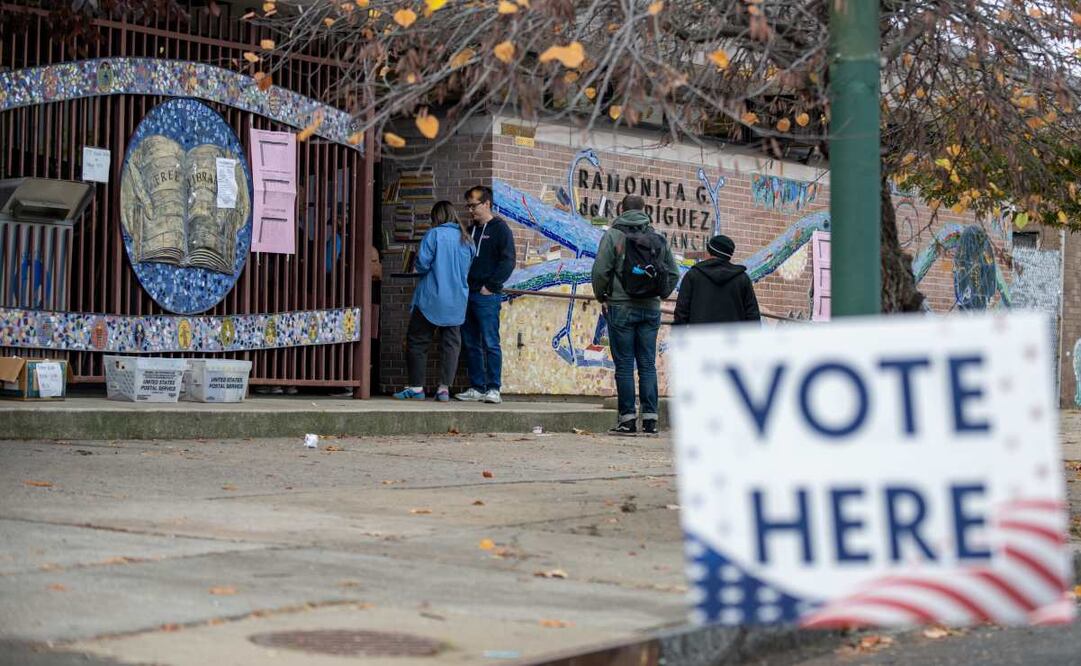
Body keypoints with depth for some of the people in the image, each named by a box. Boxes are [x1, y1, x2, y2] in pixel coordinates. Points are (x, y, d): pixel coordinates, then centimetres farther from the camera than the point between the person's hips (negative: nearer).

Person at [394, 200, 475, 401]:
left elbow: (422, 264, -14)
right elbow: (469, 269, 13)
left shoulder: (434, 234, -10)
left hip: (431, 299, -5)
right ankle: (444, 388, 1)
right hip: (457, 301, 5)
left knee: (417, 341, 5)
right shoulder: (466, 239, 7)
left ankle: (416, 387, 4)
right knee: (451, 343, 7)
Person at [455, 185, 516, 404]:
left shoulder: (500, 229, -3)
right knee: (470, 344, 8)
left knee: (490, 343, -8)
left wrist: (489, 286, -13)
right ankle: (477, 388, 13)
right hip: (468, 294, 8)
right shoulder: (470, 230, 19)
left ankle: (493, 388, -6)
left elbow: (508, 262, -10)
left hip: (487, 296, -8)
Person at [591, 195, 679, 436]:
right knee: (648, 364, 7)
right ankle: (650, 419, 4)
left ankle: (627, 419, -2)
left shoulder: (613, 235, -4)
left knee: (624, 365, 0)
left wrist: (601, 297, 5)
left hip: (621, 307, -4)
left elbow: (600, 271, -10)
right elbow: (674, 274, 8)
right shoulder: (659, 239, 8)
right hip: (651, 308, 4)